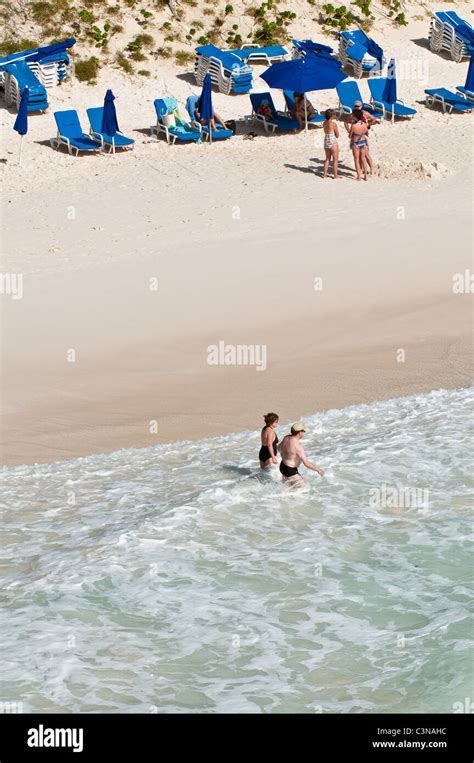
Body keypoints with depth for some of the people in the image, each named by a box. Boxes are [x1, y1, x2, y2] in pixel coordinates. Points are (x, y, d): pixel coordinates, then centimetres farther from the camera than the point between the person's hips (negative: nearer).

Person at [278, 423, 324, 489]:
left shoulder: (286, 437, -4)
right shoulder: (297, 446, -30)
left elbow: (280, 448, 16)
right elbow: (306, 463, -28)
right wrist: (318, 470, -16)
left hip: (283, 466, 9)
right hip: (290, 471, -9)